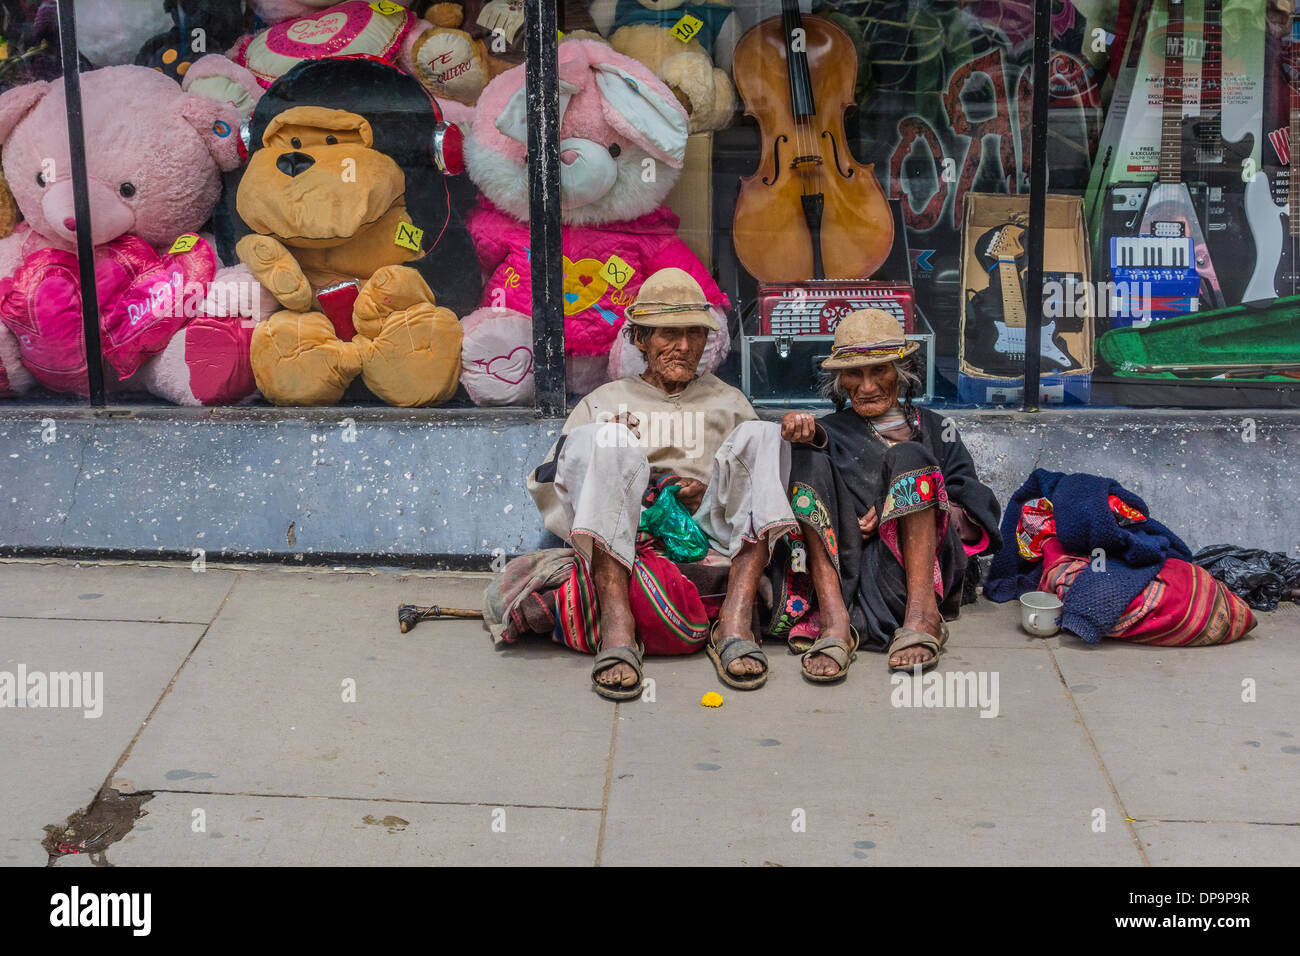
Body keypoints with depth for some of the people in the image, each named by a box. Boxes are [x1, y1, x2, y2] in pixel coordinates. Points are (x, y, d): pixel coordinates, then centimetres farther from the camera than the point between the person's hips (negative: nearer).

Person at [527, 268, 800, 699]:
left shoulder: (728, 402, 28)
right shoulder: (604, 402, 24)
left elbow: (763, 484, 19)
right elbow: (544, 481, 13)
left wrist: (713, 493, -1)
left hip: (711, 537, 1)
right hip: (623, 548, -1)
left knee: (761, 436, -17)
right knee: (602, 440, -24)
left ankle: (734, 623, -35)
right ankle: (617, 629, -41)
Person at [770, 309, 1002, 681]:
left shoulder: (933, 428, 22)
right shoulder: (831, 430, 24)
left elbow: (977, 512, 10)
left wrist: (901, 510, -7)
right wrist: (807, 434, -27)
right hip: (840, 570, 1)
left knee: (908, 458, -19)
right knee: (810, 462, -18)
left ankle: (923, 613, -35)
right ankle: (833, 619, -38)